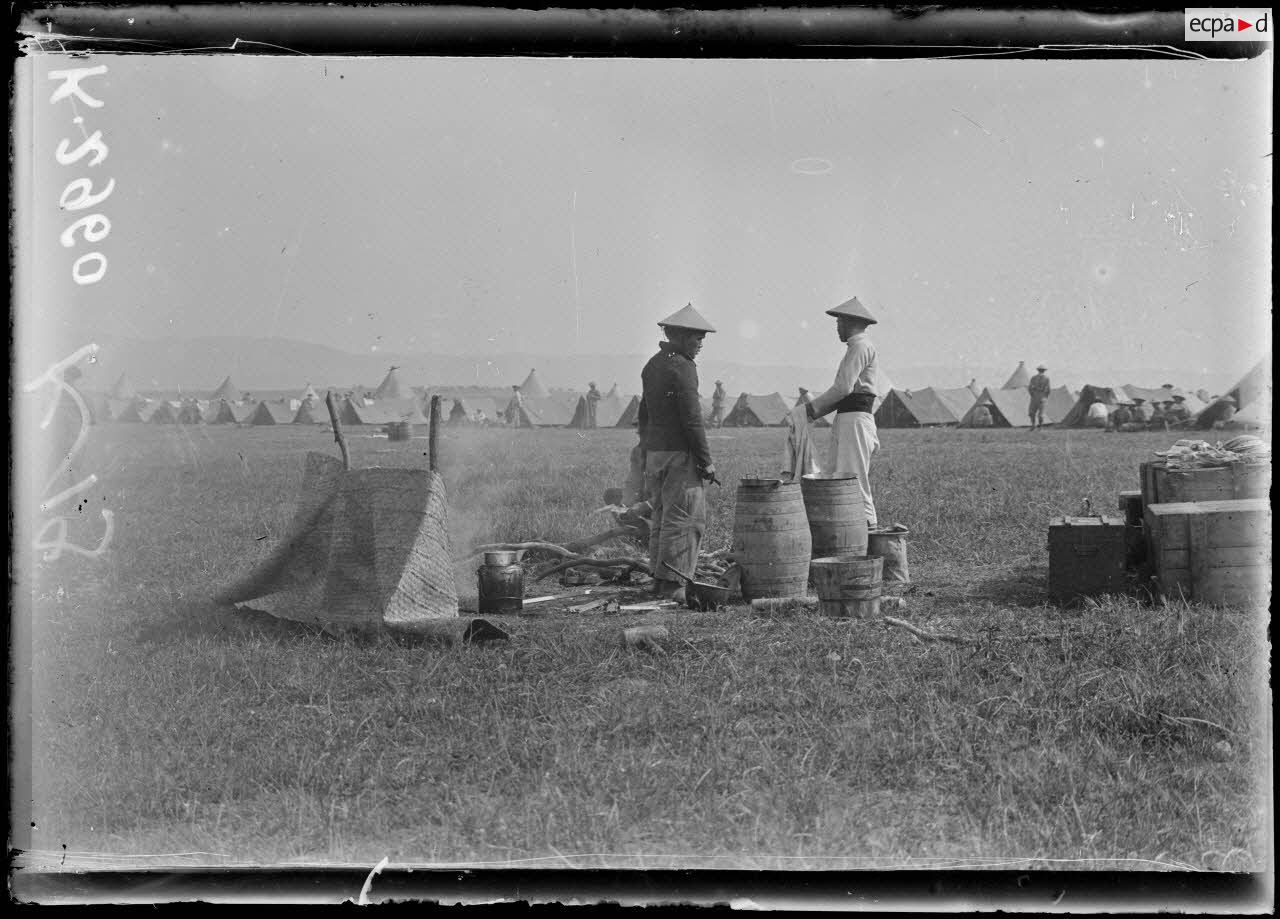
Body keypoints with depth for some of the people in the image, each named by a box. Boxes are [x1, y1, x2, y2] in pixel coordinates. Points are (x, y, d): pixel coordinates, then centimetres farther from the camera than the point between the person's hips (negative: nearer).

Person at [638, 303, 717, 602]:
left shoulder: (652, 365, 15)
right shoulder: (681, 368, -14)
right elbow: (691, 419, -17)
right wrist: (706, 460, -12)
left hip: (654, 452, 9)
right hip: (680, 454, -9)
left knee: (662, 518, 13)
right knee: (685, 519, -5)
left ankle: (659, 581, 16)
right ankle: (672, 585, -6)